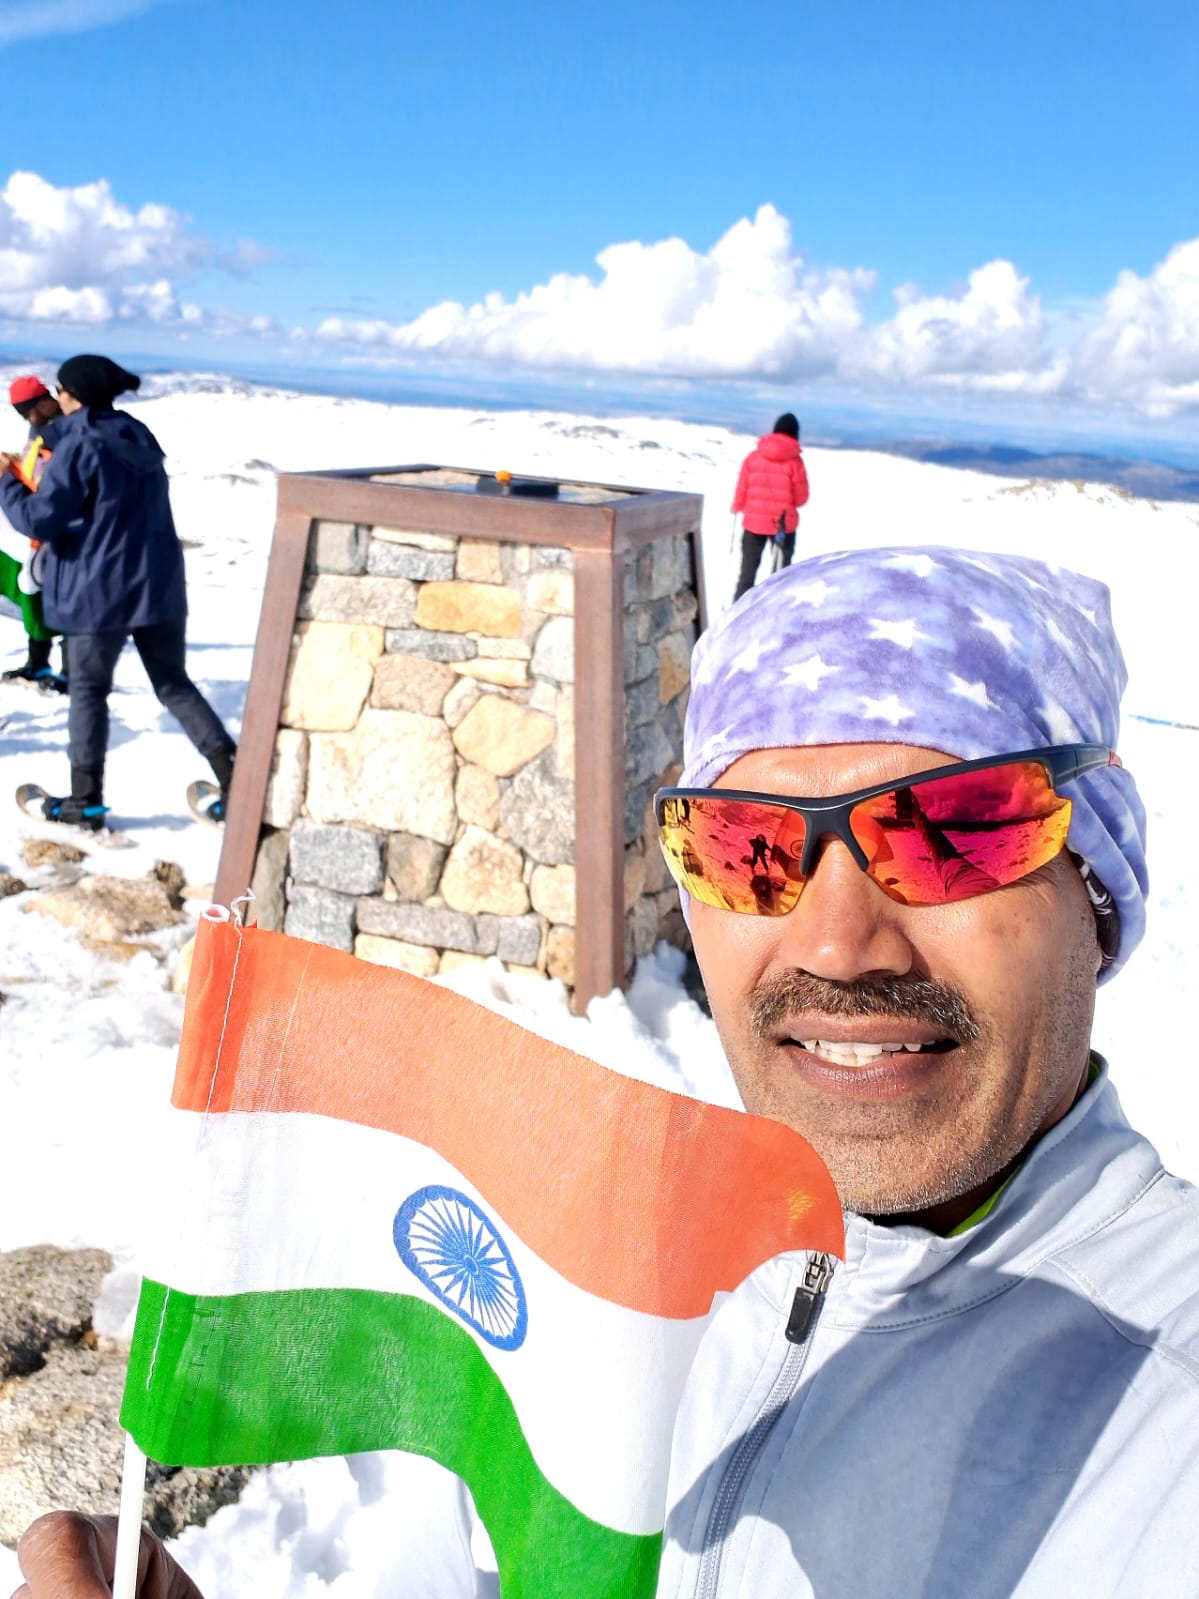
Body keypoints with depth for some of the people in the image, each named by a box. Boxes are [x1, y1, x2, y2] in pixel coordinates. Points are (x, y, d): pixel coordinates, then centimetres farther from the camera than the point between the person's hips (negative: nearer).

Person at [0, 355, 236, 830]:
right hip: (159, 584, 6)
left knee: (88, 690, 8)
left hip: (101, 591, -6)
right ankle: (234, 781, 3)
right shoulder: (139, 437, 10)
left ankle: (86, 799, 14)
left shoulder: (77, 447, -14)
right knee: (174, 685, 12)